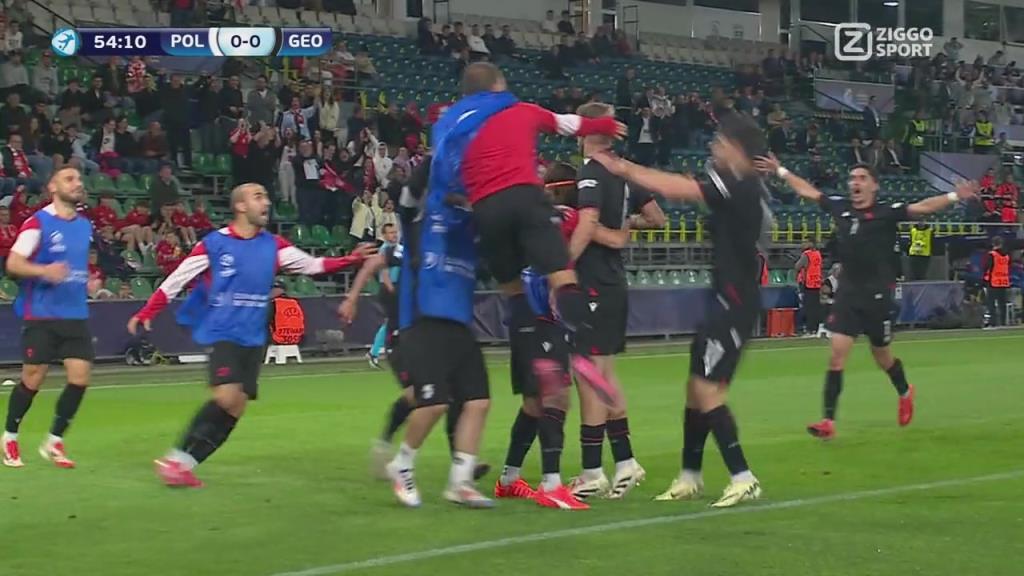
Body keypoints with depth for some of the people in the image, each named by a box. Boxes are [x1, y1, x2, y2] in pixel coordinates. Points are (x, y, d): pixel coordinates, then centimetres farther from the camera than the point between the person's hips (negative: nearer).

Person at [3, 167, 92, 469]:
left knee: (80, 377, -4)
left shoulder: (85, 225, 11)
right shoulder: (38, 222, -9)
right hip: (42, 315, -5)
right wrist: (43, 271, -29)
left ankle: (54, 442, 10)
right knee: (33, 379, -1)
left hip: (76, 315, 5)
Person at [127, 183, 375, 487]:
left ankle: (185, 463, 10)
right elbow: (176, 279, -1)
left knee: (235, 408, 1)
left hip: (253, 339, 6)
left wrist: (352, 259, -8)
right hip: (222, 333, -6)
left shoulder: (273, 245, 6)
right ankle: (177, 458, -11)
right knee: (226, 396, -23)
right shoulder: (213, 244, -5)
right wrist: (145, 314, -7)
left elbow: (313, 265, 5)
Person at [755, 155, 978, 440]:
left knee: (882, 357, 13)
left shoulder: (887, 212, -8)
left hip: (877, 296, -3)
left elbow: (922, 207, -19)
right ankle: (829, 421, -7)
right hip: (847, 294, 3)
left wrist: (954, 196, -32)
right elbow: (807, 191, 16)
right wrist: (780, 171, 21)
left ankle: (905, 392, 45)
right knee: (837, 355, -7)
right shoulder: (840, 207, 3)